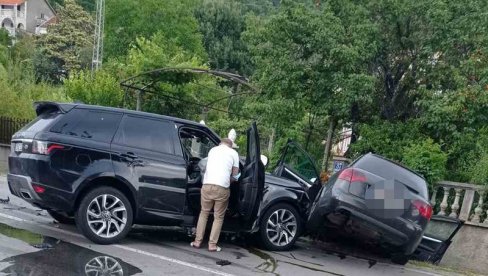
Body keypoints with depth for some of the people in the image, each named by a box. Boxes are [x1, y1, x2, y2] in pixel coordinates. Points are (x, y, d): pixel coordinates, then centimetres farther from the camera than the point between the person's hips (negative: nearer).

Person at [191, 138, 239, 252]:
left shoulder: (213, 150, 22)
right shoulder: (233, 153, 12)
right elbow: (235, 174, 13)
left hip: (207, 185, 3)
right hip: (222, 188, -3)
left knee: (204, 213, 19)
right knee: (218, 217, 11)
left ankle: (197, 241, 19)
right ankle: (212, 245, 10)